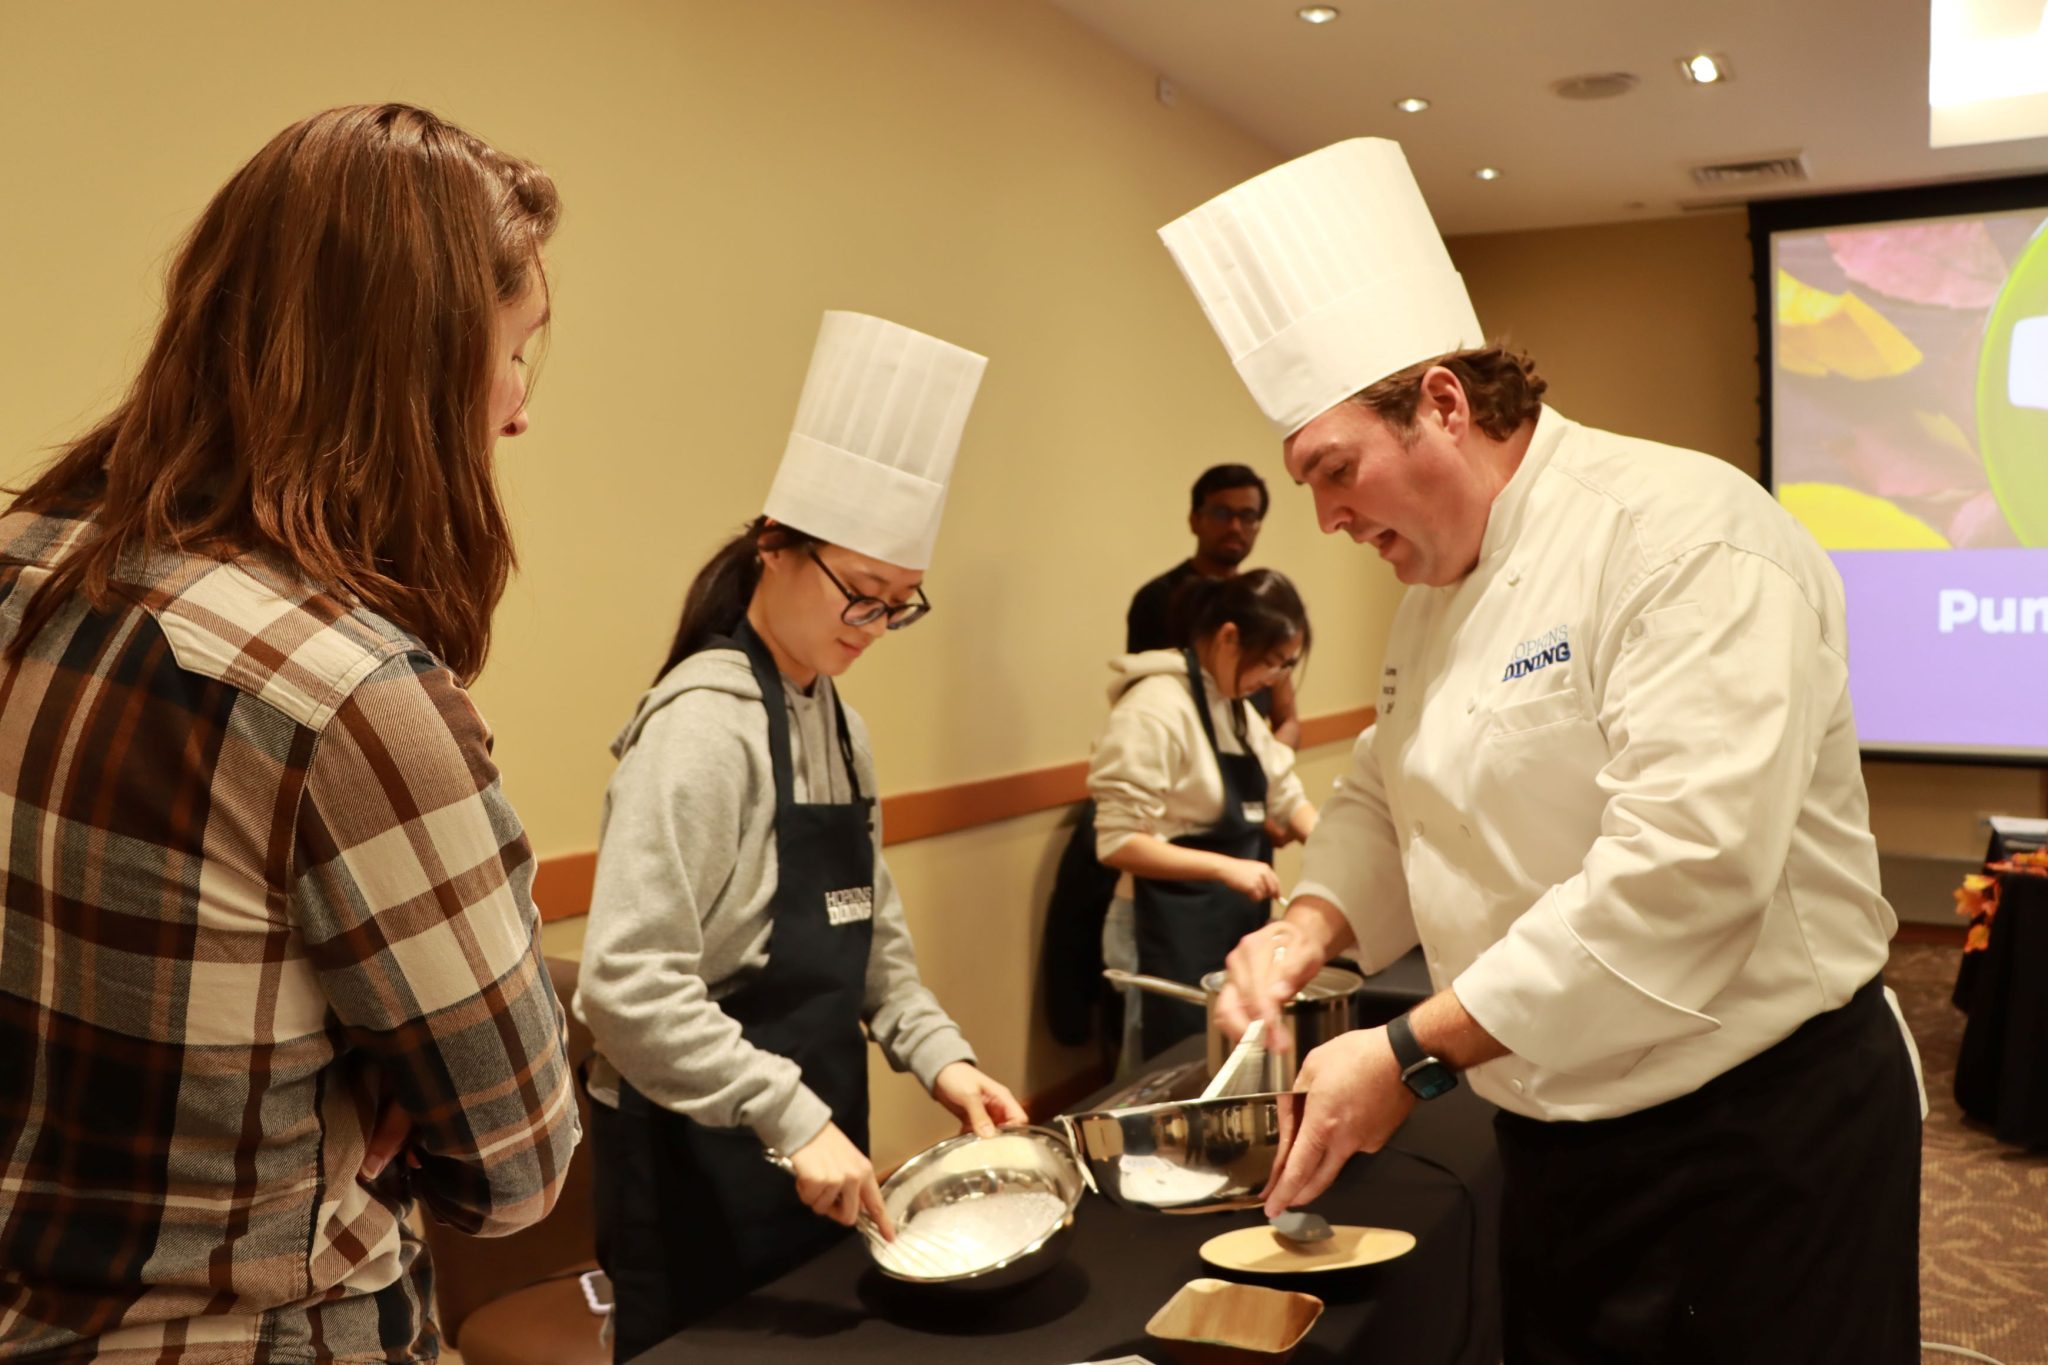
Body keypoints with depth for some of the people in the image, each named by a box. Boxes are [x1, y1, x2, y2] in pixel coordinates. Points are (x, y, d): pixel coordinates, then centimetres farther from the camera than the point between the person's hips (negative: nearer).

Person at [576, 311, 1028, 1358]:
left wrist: (937, 1054, 0)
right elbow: (628, 984, -26)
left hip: (810, 1147, 8)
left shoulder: (834, 721, 6)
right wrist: (793, 1121, -26)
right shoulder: (705, 723, -19)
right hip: (700, 1156, -8)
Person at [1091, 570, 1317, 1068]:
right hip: (1170, 933, -9)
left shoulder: (1237, 708, 11)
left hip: (1234, 926, 9)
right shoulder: (1155, 708, -18)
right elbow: (1117, 842, -21)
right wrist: (1225, 868, -26)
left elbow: (1285, 797, 17)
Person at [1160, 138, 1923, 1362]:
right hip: (1558, 1134, 7)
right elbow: (1387, 799, 14)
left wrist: (1413, 1057, -27)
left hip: (1758, 1140, -7)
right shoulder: (1441, 588, 6)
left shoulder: (1686, 537, -21)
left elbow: (1684, 869, -30)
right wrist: (1310, 926, -7)